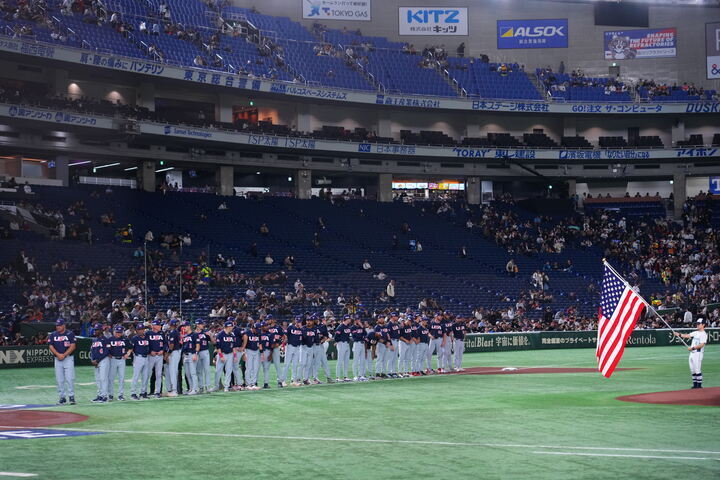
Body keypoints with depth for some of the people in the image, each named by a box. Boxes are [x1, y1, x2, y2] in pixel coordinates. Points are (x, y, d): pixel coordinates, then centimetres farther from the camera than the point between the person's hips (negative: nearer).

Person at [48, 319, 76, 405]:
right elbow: (51, 346, 4)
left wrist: (64, 355, -15)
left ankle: (71, 396, -3)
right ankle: (62, 397, 10)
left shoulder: (70, 334, 0)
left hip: (68, 358, -3)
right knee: (59, 380, 3)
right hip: (57, 359, 3)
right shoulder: (53, 335, 9)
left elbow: (73, 346, -6)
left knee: (70, 378, -8)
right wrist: (58, 354, -12)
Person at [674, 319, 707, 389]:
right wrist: (679, 335, 0)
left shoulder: (703, 334, -9)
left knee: (697, 370, -9)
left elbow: (701, 345, -18)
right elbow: (687, 335, 14)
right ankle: (695, 384, 17)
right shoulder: (696, 333, 18)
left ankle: (699, 384, -4)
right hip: (692, 353, 9)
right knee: (692, 370, 10)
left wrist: (692, 348, -23)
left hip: (698, 353, -9)